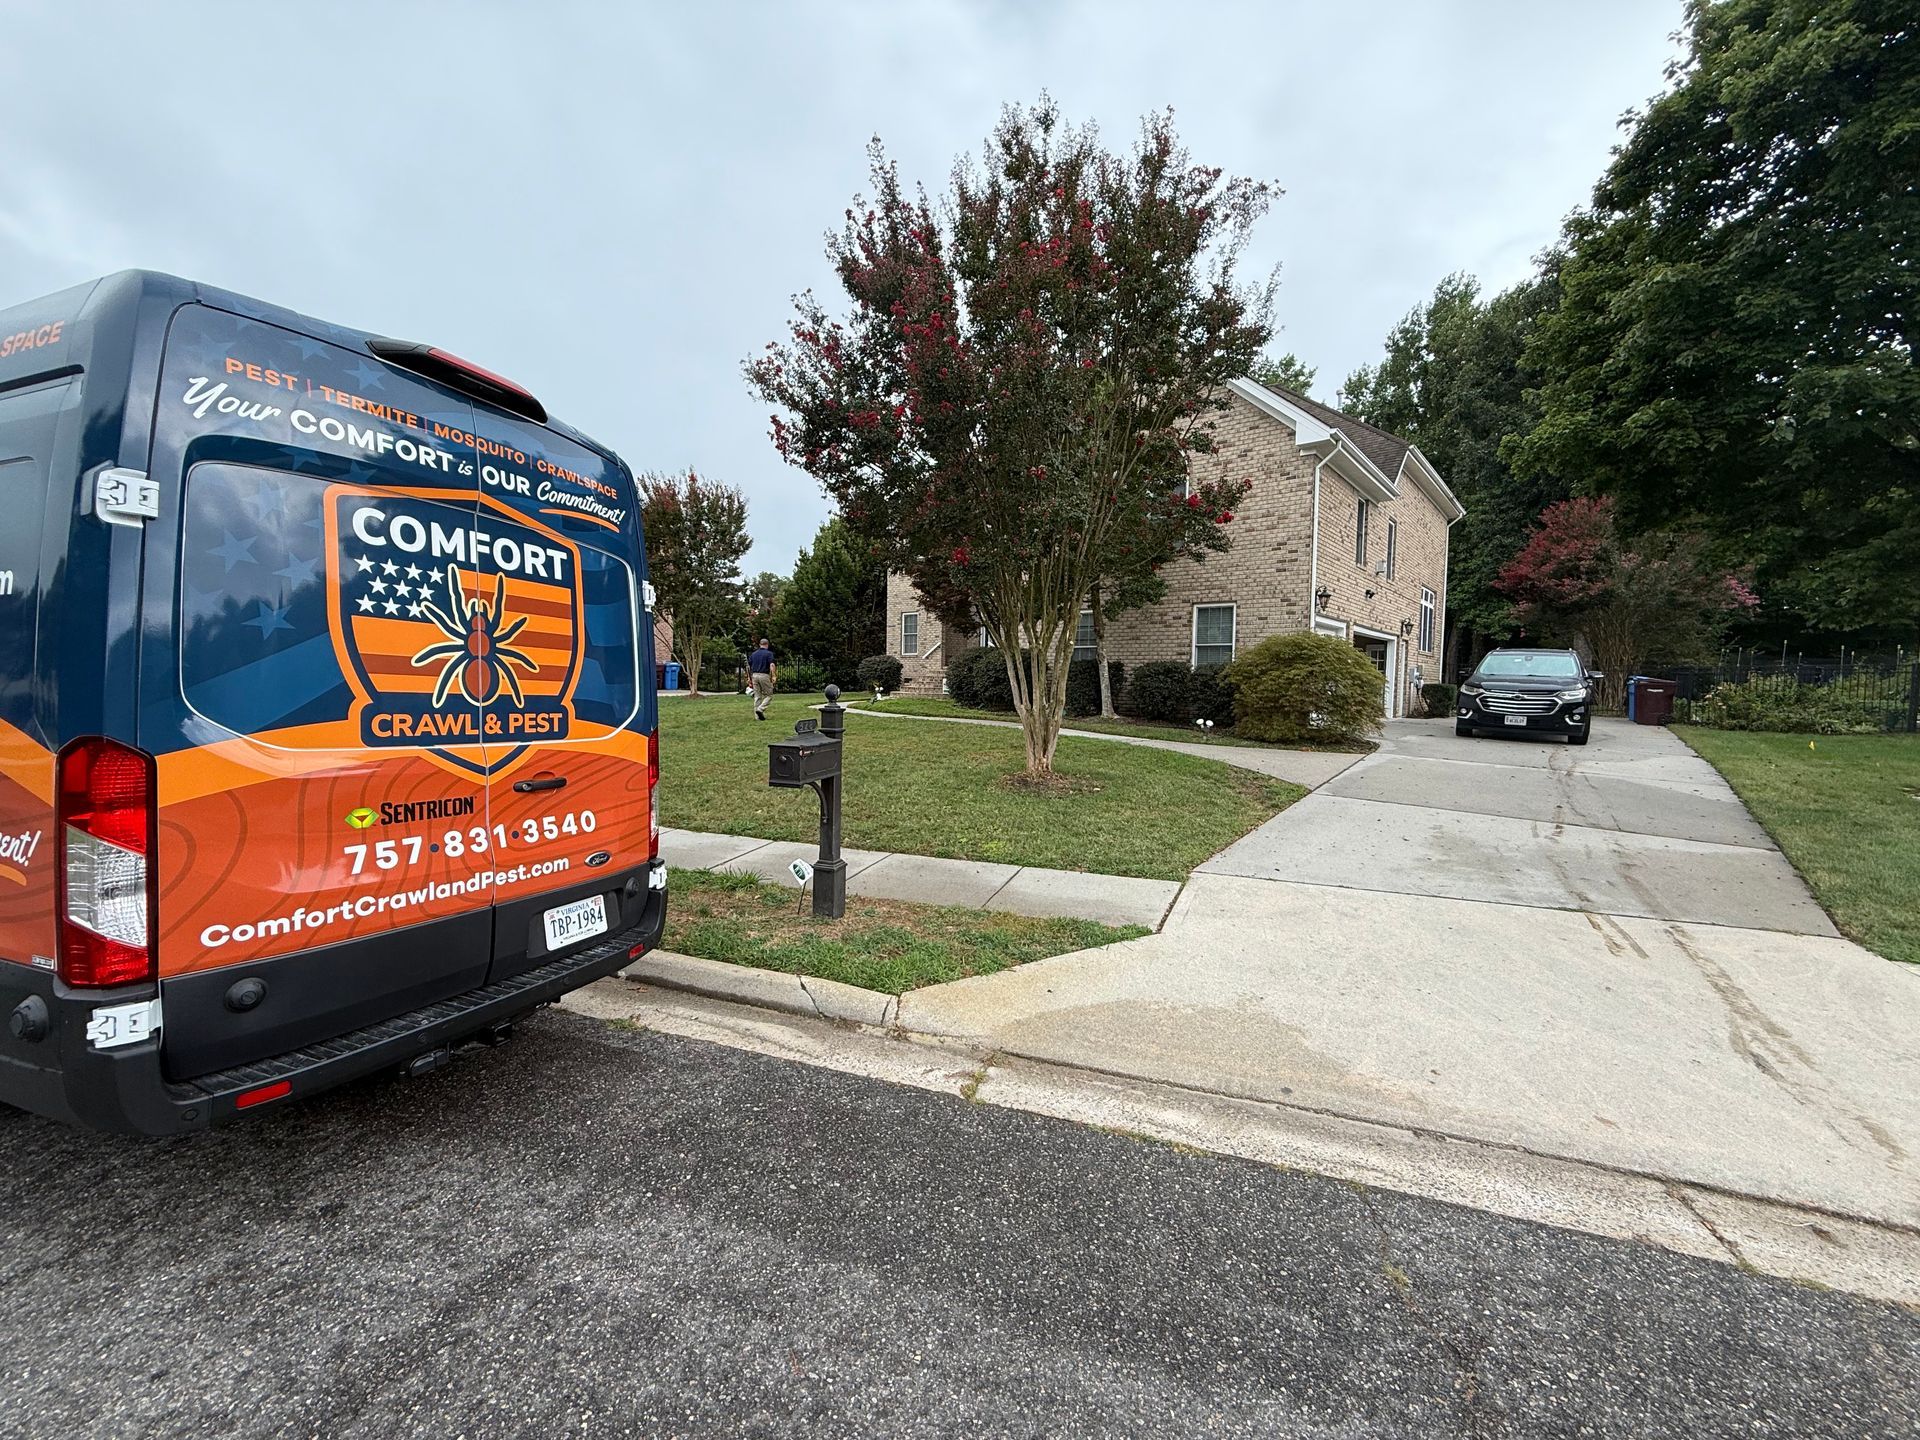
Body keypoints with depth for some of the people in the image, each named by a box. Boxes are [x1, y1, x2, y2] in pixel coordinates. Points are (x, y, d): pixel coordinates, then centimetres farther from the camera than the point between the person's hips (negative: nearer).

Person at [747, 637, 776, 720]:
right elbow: (772, 665, -16)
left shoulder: (753, 654, 12)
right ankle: (760, 709, -15)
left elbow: (748, 667, 13)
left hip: (755, 675, 5)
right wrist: (774, 676, -14)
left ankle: (757, 716, 7)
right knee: (768, 695, 5)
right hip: (764, 676, -5)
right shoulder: (769, 653, -3)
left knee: (757, 696, 9)